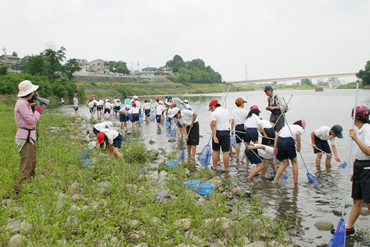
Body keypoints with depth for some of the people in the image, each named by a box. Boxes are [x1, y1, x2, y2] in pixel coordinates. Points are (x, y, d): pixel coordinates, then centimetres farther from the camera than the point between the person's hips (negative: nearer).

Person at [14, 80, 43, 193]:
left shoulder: (25, 103, 15)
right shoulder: (22, 104, -17)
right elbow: (31, 120, -20)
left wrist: (37, 110, 6)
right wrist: (38, 110, -7)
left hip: (29, 136, 11)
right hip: (25, 137, -11)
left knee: (32, 161, 19)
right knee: (26, 163, -8)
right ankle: (21, 187, -5)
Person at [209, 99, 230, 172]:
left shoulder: (214, 113, -8)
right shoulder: (227, 111, 10)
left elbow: (214, 125, -16)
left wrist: (214, 136, -19)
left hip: (217, 132, -3)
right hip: (226, 132, 3)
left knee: (215, 150, 11)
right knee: (226, 151, 3)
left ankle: (214, 167, 18)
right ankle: (226, 169, 5)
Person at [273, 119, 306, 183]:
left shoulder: (287, 126, 31)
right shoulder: (301, 128, 16)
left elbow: (277, 135, 16)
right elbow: (297, 134, -11)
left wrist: (275, 147, 15)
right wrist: (299, 147, -4)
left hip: (279, 141, 5)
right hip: (289, 142, -5)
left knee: (285, 163, 19)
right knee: (294, 162, 16)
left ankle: (275, 180, 13)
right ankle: (296, 182, 20)